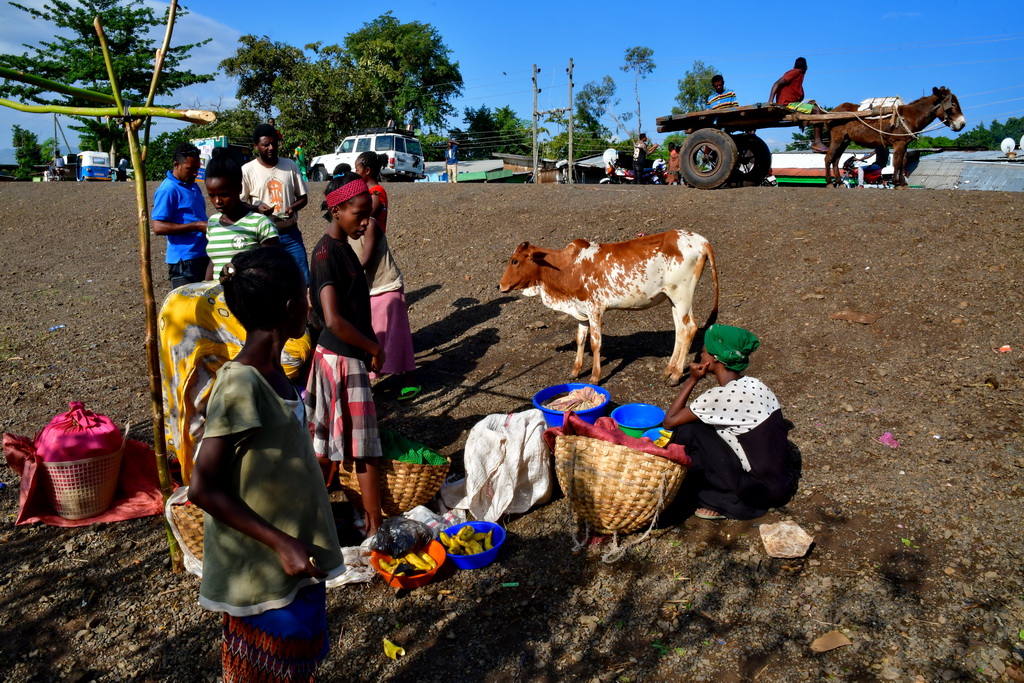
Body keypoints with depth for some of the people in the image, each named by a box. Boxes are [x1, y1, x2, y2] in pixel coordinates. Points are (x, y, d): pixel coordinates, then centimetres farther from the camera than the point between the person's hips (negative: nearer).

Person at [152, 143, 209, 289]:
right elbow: (158, 227, -20)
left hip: (202, 256, 9)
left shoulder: (193, 186, 15)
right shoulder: (168, 190, -12)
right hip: (184, 261, -9)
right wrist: (196, 226, -22)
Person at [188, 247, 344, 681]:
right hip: (264, 571, -8)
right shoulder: (240, 387, -26)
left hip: (294, 560, 8)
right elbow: (203, 489, -24)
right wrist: (280, 543, -23)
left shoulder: (271, 370, 0)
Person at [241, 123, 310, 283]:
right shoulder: (247, 170, -3)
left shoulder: (290, 165, 4)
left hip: (291, 234, 2)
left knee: (303, 279, 3)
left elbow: (303, 197, 9)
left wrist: (293, 207, -13)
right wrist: (256, 208, -20)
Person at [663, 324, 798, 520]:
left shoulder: (720, 396, -21)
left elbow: (669, 421, -13)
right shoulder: (753, 384, 2)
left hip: (762, 490, -8)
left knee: (687, 432, -8)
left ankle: (722, 503, 3)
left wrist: (692, 380, -6)